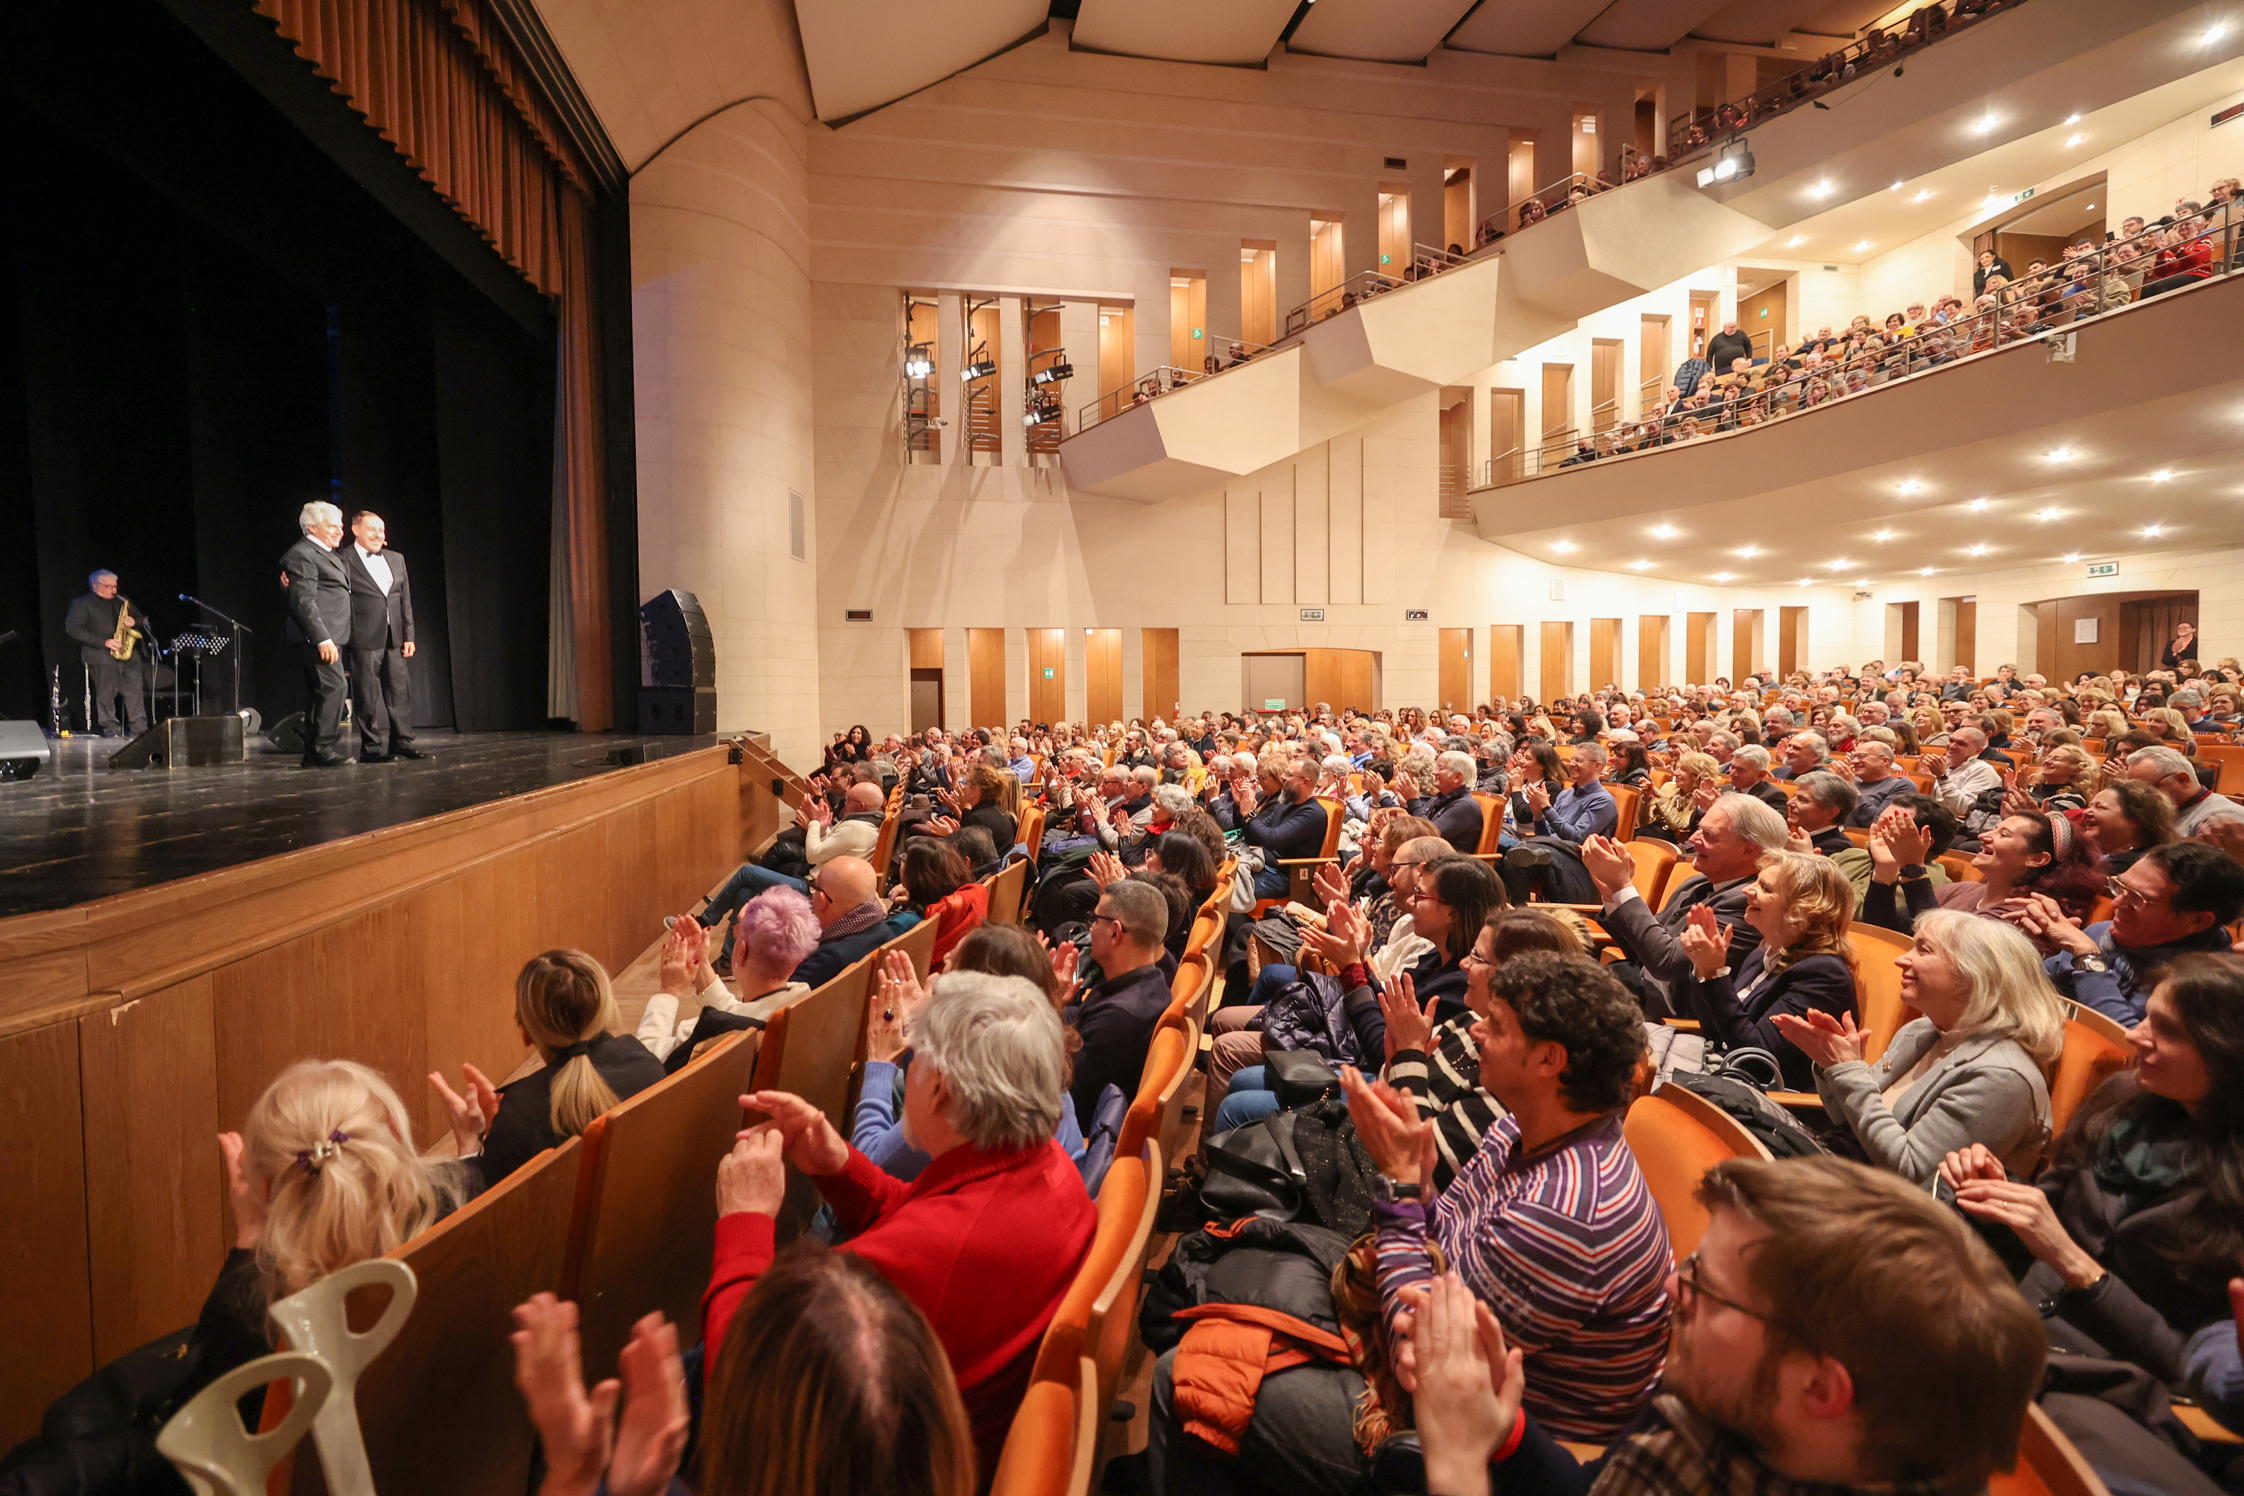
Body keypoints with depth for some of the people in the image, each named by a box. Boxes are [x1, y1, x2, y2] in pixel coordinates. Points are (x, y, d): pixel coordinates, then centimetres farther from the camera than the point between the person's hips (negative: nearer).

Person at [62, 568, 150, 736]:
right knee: (107, 693, -5)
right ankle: (111, 729, 0)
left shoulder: (121, 603, 20)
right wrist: (104, 642, -14)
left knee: (135, 691, -1)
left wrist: (134, 622, -1)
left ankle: (139, 729, -1)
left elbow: (144, 622, 25)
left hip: (129, 654, 5)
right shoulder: (82, 604, 3)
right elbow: (72, 628, -6)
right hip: (102, 656, -5)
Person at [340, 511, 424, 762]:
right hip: (365, 638, -5)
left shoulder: (396, 559, 16)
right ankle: (372, 747, 3)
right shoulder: (344, 560, -2)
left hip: (394, 638, 6)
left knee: (400, 690, 7)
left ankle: (401, 742, 14)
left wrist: (408, 635, 11)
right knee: (368, 694, -1)